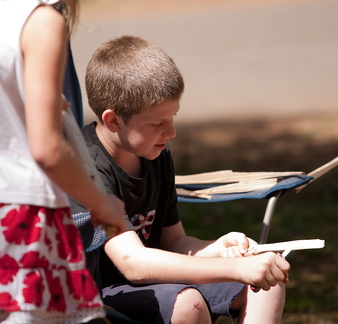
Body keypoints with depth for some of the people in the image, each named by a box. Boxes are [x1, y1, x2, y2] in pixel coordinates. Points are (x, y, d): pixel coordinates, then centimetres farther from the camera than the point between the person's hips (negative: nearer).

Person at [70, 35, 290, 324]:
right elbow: (133, 262, -33)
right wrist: (237, 268, -36)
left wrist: (216, 249, -12)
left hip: (150, 280, 9)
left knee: (268, 281, 0)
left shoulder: (157, 155, 5)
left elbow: (173, 241, 12)